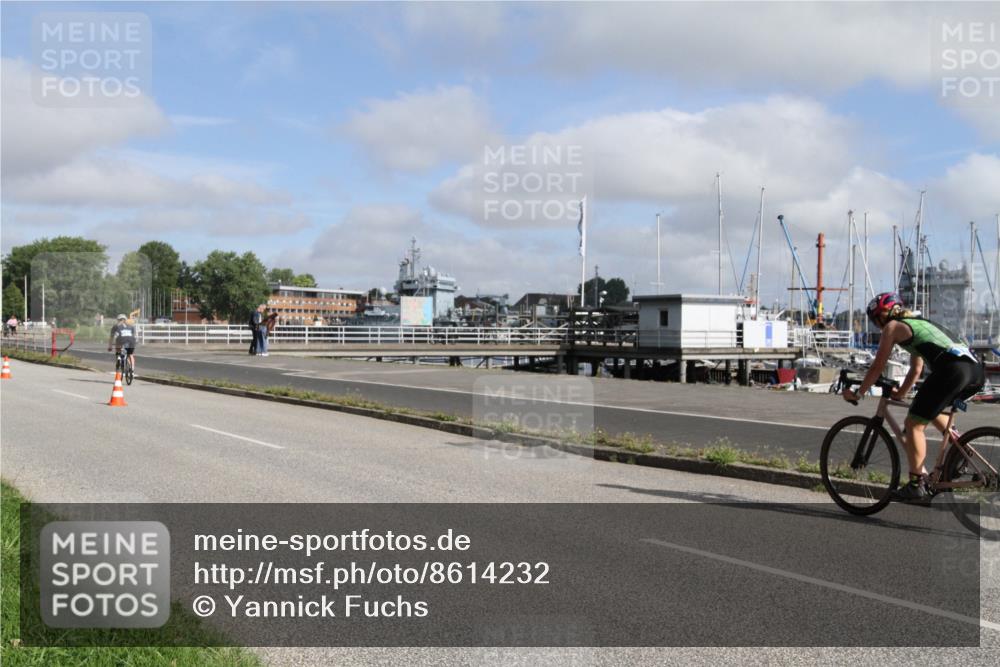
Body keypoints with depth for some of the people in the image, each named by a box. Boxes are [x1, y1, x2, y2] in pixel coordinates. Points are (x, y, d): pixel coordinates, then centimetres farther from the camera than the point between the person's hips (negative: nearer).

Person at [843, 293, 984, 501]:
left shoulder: (892, 326, 9)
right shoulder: (918, 323, 32)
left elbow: (877, 367, 9)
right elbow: (916, 369, 37)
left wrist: (857, 394, 18)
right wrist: (900, 393, 42)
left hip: (952, 370, -9)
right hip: (977, 370, 9)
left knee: (914, 423, 1)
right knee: (930, 410, 32)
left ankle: (917, 485, 1)